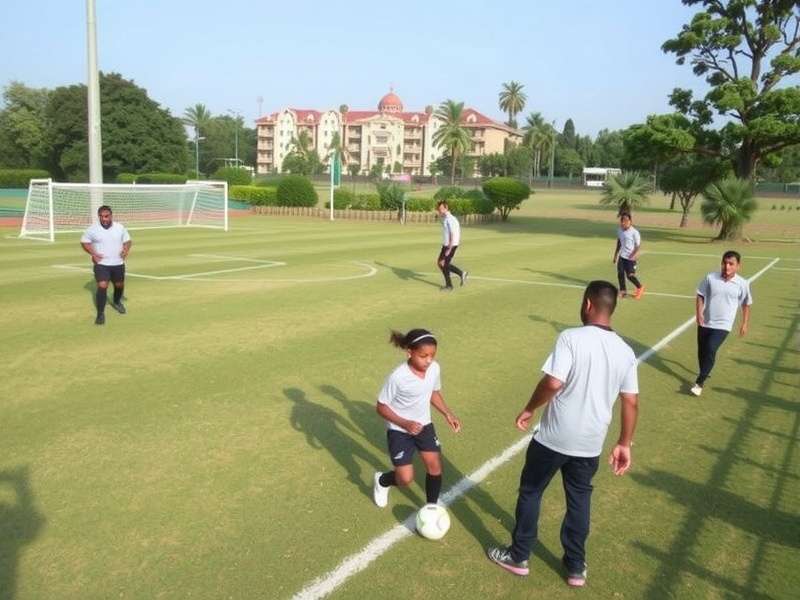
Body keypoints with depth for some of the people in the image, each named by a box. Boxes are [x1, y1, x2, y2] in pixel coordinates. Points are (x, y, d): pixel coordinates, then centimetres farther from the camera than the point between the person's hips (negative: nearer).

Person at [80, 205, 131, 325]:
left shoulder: (120, 227, -1)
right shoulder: (92, 229, -8)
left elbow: (127, 240, 10)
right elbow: (84, 241, 3)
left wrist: (126, 250, -11)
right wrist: (93, 253, -12)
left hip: (118, 263, 3)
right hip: (101, 264, -3)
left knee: (120, 285, 18)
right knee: (102, 286, -17)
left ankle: (117, 302, 51)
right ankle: (100, 314, -6)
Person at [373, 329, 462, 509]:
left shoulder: (434, 368, -13)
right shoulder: (398, 377, -30)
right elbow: (381, 407, -18)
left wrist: (448, 414, -3)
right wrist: (405, 423, -28)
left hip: (424, 426, 5)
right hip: (399, 431, -5)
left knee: (435, 468, 3)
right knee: (406, 479, -5)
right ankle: (382, 481, 30)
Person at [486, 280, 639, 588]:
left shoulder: (571, 337, -16)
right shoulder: (625, 351, 1)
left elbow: (553, 382, -23)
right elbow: (631, 403, 3)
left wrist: (529, 409, -6)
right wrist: (624, 444, 13)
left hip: (553, 437, -4)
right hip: (590, 444, 5)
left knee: (530, 492, 15)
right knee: (579, 501, 21)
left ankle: (518, 557, 28)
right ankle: (576, 567, 33)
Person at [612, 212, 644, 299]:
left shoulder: (634, 232, -16)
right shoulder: (619, 231, 4)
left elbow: (638, 245, -13)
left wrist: (634, 255, -26)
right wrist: (615, 255, 19)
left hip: (631, 257, -6)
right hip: (622, 256, 6)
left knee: (630, 275, -5)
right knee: (620, 273, 0)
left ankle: (640, 287, 20)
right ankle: (622, 291, 15)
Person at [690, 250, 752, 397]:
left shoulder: (742, 284, -7)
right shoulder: (710, 277, -7)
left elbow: (746, 305, 6)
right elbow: (700, 296, 2)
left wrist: (745, 324, 7)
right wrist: (699, 313, -11)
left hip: (722, 325, -3)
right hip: (705, 323, 3)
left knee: (710, 351, -18)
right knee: (702, 351, 14)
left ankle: (699, 383, -9)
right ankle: (705, 373, 42)